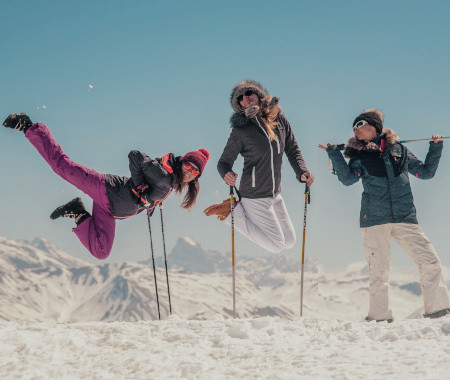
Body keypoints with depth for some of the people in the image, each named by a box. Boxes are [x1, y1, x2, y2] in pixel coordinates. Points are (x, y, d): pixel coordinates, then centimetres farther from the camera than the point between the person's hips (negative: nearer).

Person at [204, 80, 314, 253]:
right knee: (276, 244, -5)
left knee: (289, 241, 14)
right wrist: (226, 174, -30)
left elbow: (292, 149, 8)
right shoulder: (240, 130, -12)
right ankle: (232, 213, 6)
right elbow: (224, 161, -7)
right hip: (255, 196, -6)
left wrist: (302, 171, -9)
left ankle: (244, 209, 21)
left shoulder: (279, 119, 1)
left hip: (275, 195, 6)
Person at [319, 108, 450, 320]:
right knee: (378, 272, -3)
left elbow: (426, 173, 20)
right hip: (375, 220, -1)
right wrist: (334, 154, -13)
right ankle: (380, 316, 7)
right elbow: (348, 179, -8)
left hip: (405, 218, 1)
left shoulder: (399, 150, 15)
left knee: (429, 261, -8)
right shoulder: (359, 156, 11)